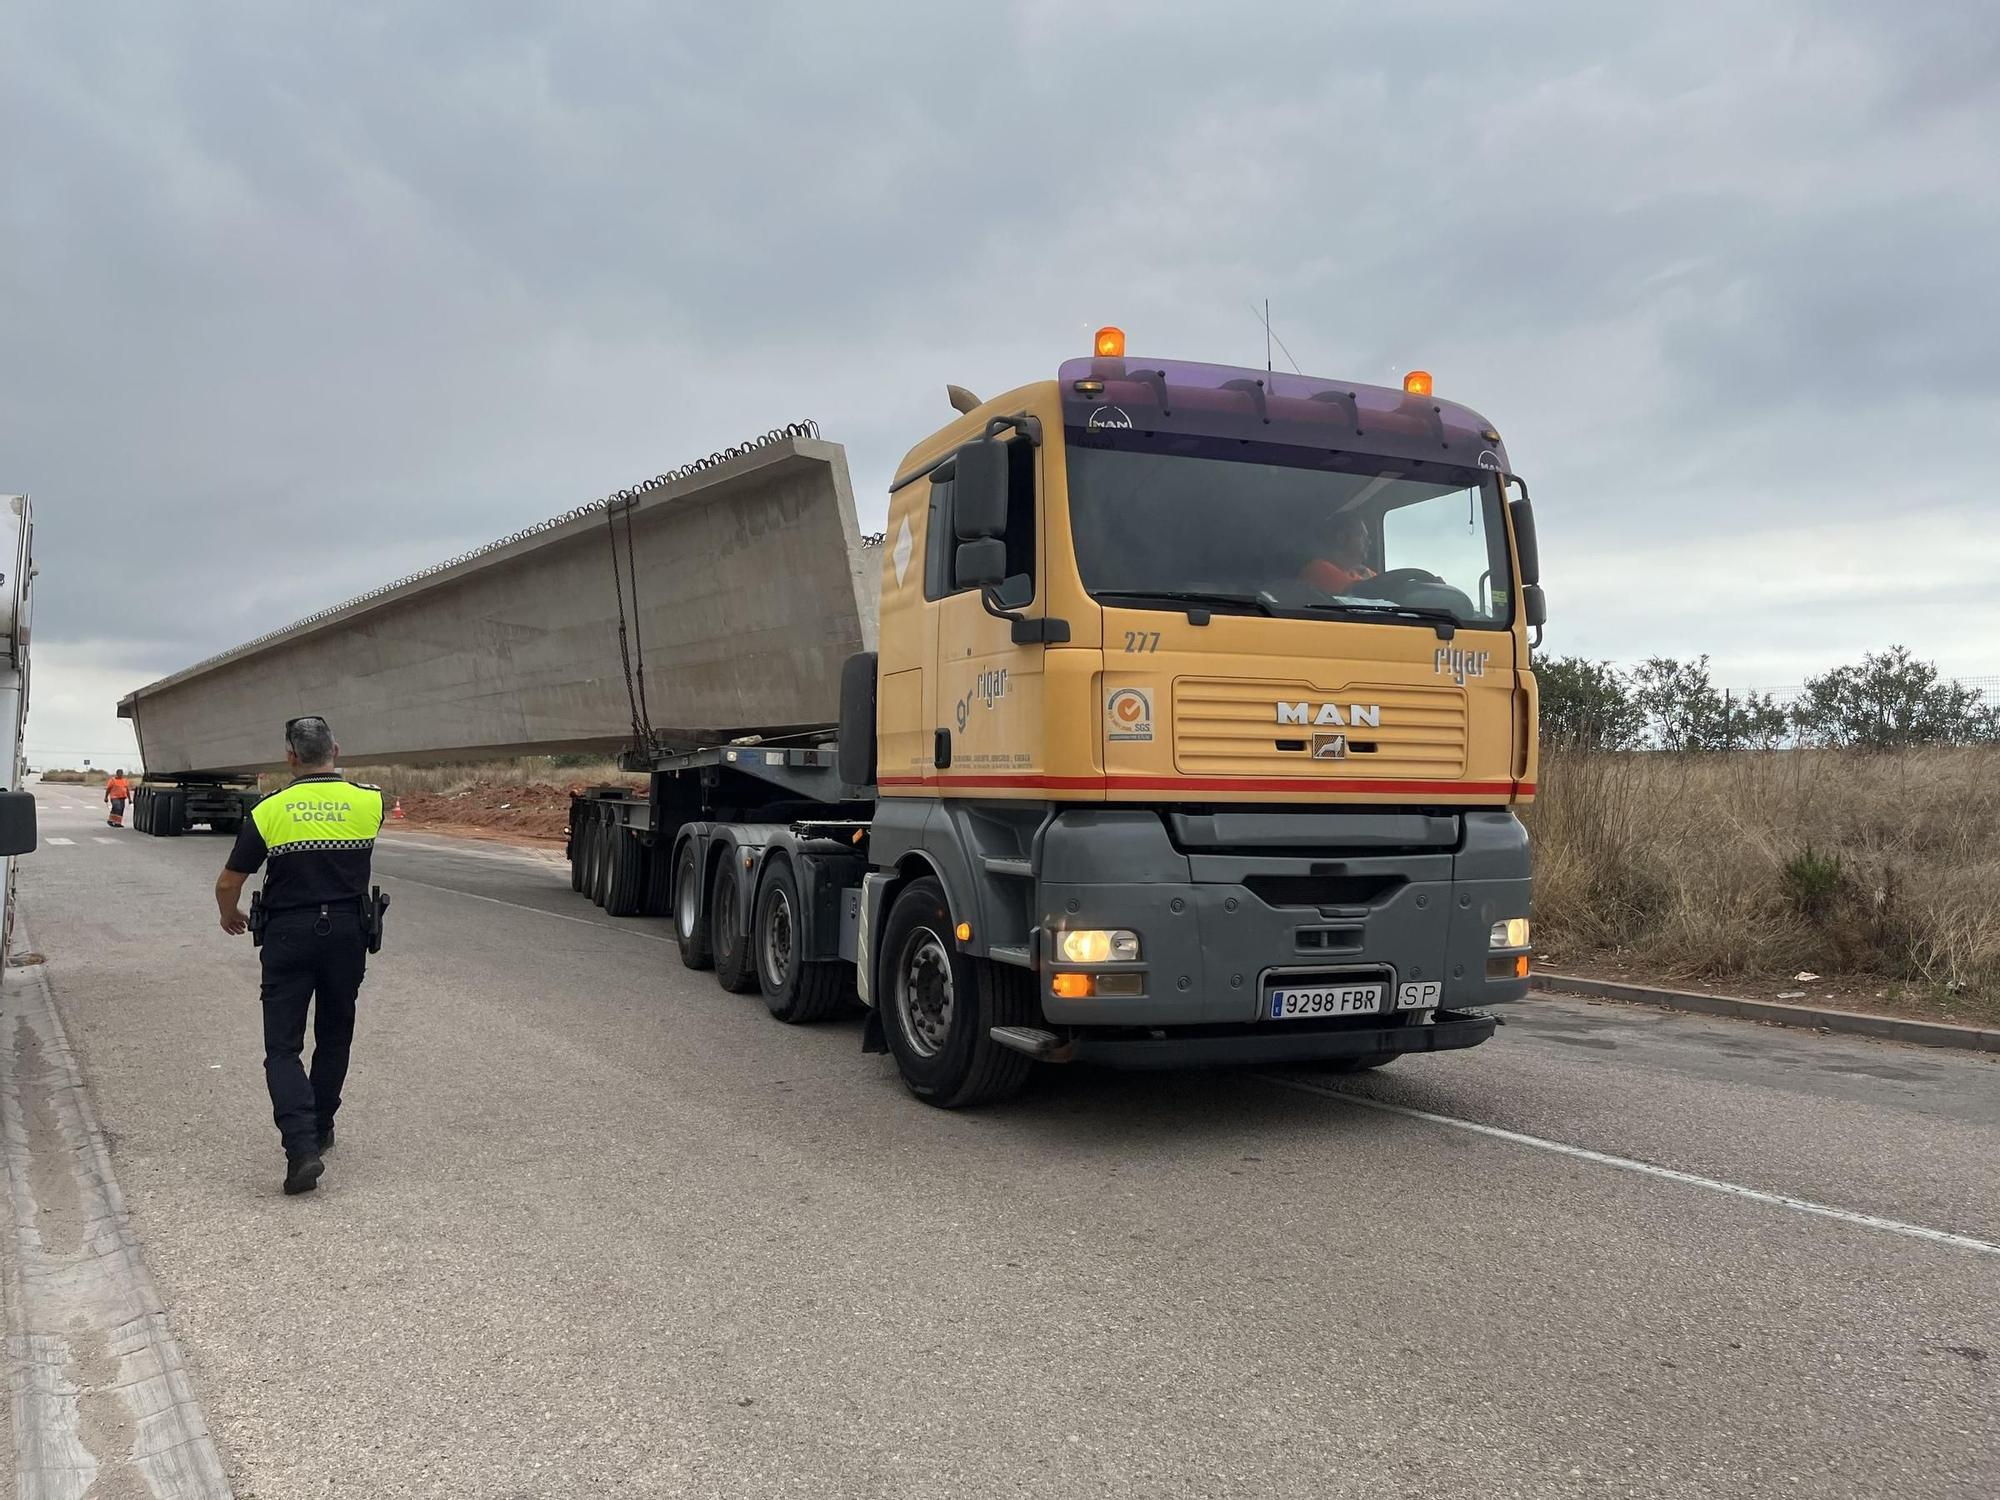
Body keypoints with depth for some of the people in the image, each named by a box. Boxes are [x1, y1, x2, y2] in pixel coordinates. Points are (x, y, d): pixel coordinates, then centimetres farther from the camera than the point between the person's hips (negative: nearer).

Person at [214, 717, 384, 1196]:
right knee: (334, 1037, 19)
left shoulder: (269, 810, -6)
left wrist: (230, 917, 21)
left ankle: (301, 1146, -15)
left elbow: (228, 884, 0)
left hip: (288, 936, -2)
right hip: (347, 934, 2)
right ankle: (320, 1129, 32)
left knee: (283, 1046, 0)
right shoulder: (368, 801, -3)